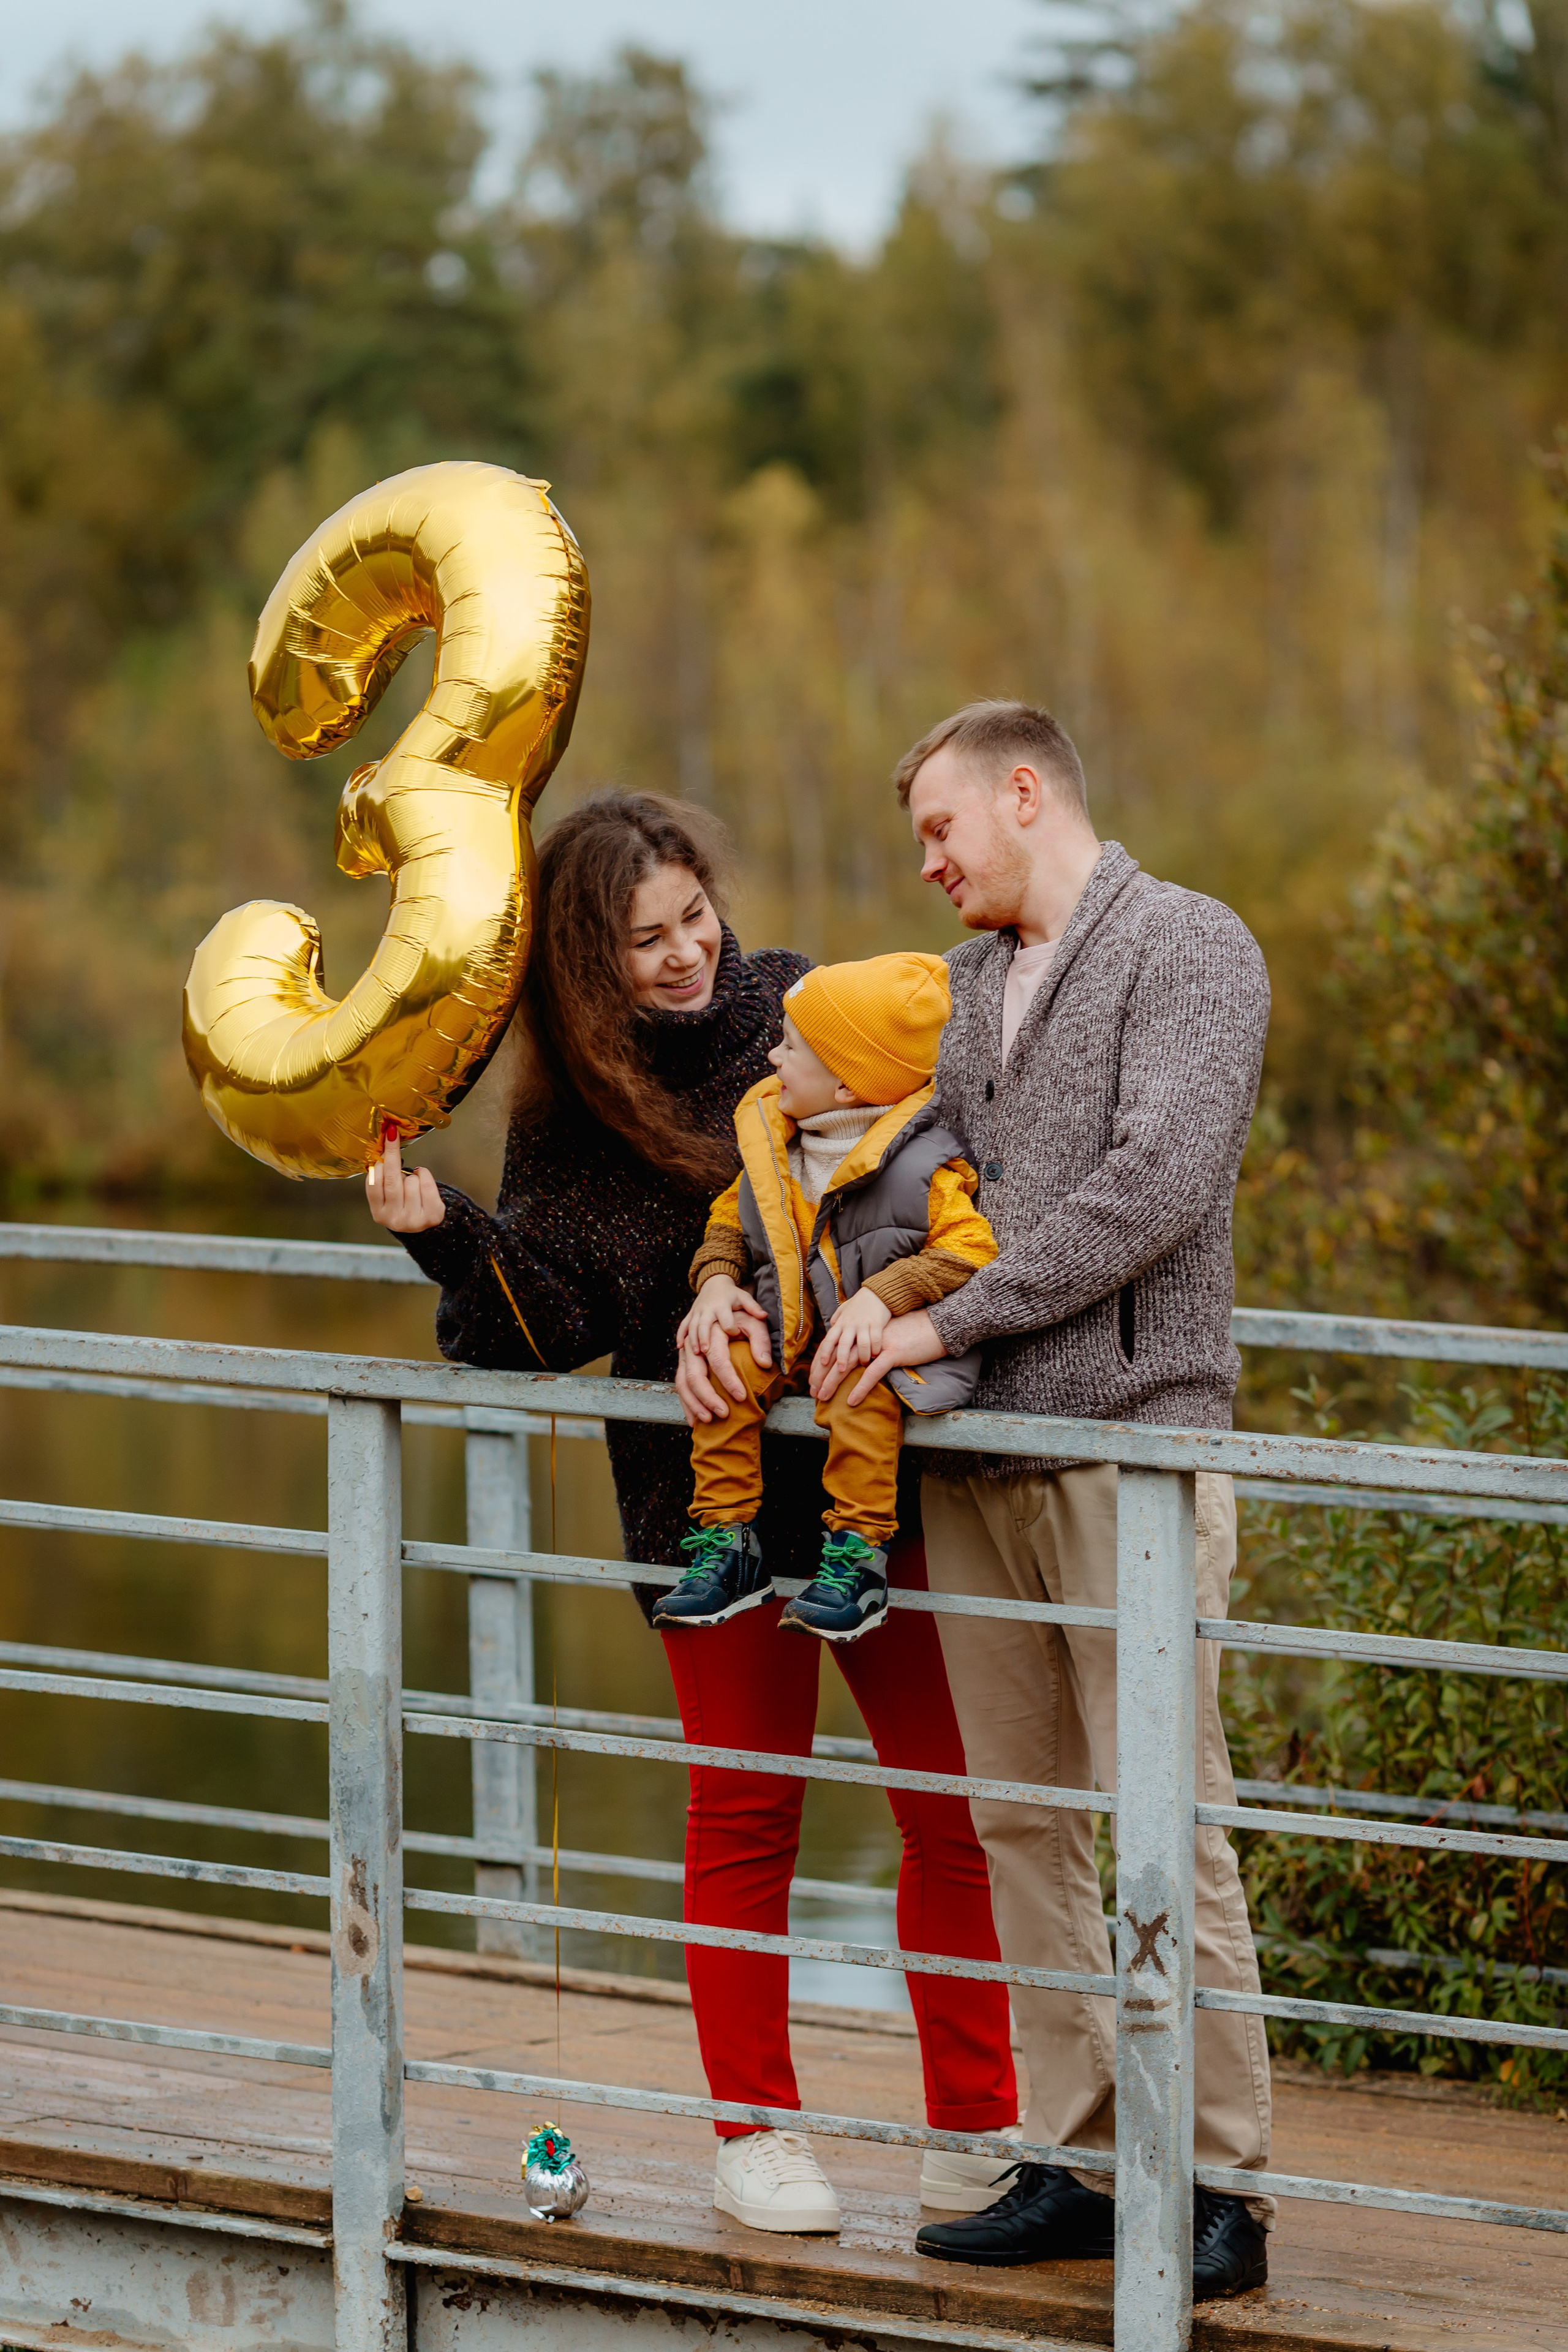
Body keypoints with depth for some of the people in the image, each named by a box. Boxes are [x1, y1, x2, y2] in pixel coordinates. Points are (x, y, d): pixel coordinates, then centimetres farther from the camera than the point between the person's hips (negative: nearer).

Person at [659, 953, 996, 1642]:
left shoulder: (924, 1164, -15)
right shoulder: (771, 1145, 6)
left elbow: (968, 1249, -21)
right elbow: (731, 1218, 18)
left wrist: (882, 1296, -32)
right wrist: (716, 1279, -3)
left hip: (885, 1334, -6)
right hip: (790, 1325, 6)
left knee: (859, 1392, -35)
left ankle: (857, 1554, -24)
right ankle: (726, 1545, -11)